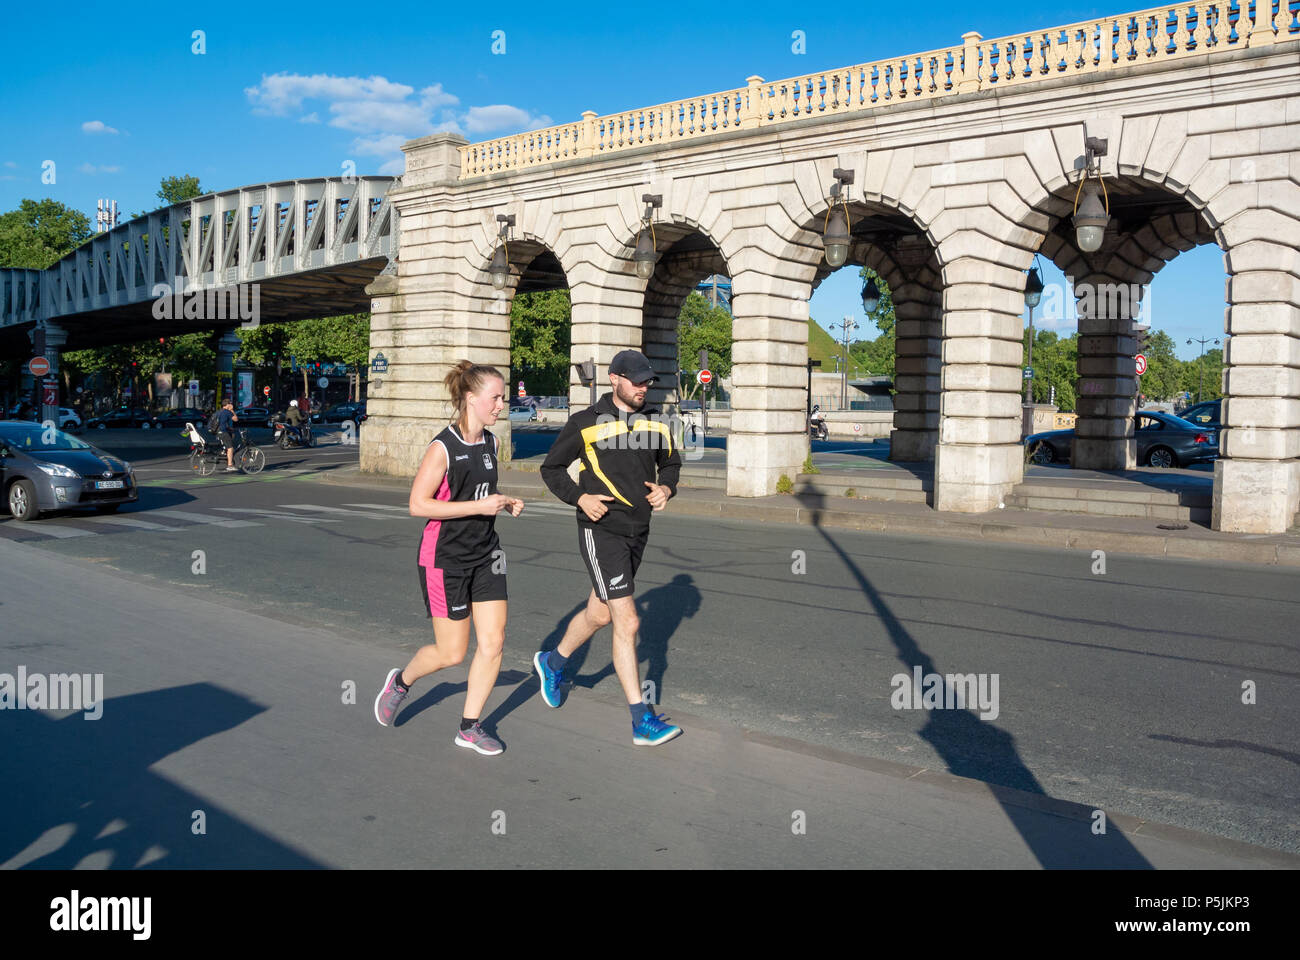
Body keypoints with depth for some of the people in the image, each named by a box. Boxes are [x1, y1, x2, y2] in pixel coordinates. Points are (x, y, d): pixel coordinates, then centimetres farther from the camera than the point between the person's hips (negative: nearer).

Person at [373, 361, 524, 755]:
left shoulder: (490, 442, 6)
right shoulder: (443, 448, -17)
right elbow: (418, 504, -19)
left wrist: (505, 502, 1)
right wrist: (479, 506, -22)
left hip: (485, 554, 7)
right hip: (445, 559, -7)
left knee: (494, 641, 1)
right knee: (452, 652, 2)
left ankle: (469, 727, 16)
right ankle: (401, 681, 34)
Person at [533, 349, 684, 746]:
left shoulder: (655, 422, 7)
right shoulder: (585, 423, -8)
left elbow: (671, 462, 21)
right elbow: (551, 468, 1)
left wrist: (666, 488, 0)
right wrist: (580, 498, -14)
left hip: (638, 533, 6)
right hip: (601, 531, -6)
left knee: (599, 614, 20)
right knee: (627, 622, -12)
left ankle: (553, 662, 48)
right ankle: (642, 722, -5)